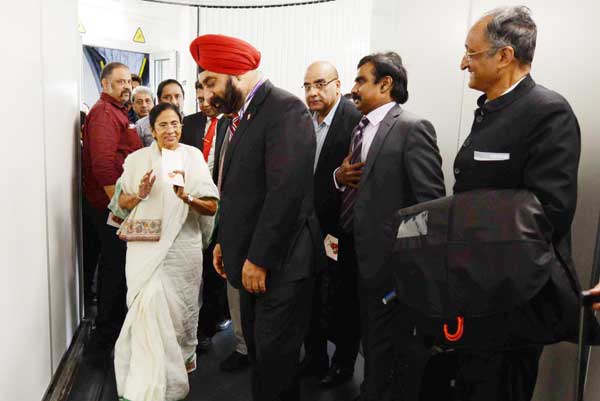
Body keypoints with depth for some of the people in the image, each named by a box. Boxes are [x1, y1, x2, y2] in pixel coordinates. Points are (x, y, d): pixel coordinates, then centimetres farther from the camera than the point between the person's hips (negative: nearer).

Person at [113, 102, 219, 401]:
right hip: (145, 243, 0)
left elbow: (212, 208, -3)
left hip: (183, 243, 0)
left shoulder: (193, 158, 1)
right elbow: (121, 203, 12)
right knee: (150, 302, -11)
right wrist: (140, 194, -9)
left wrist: (187, 198, -22)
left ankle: (182, 358, 37)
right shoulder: (137, 159, 5)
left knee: (179, 306, 8)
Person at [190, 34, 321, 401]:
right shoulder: (242, 115, 12)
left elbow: (287, 190, -23)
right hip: (252, 259, 9)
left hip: (281, 261, -9)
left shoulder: (285, 109, -16)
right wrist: (224, 242, 13)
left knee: (275, 358, 5)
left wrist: (259, 259, -19)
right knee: (258, 351, 20)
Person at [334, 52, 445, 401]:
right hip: (361, 254, 8)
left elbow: (431, 200, -18)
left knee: (393, 348, 10)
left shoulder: (413, 128, -15)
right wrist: (339, 176, -3)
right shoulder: (361, 128, 11)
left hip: (391, 259, -8)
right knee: (372, 341, 25)